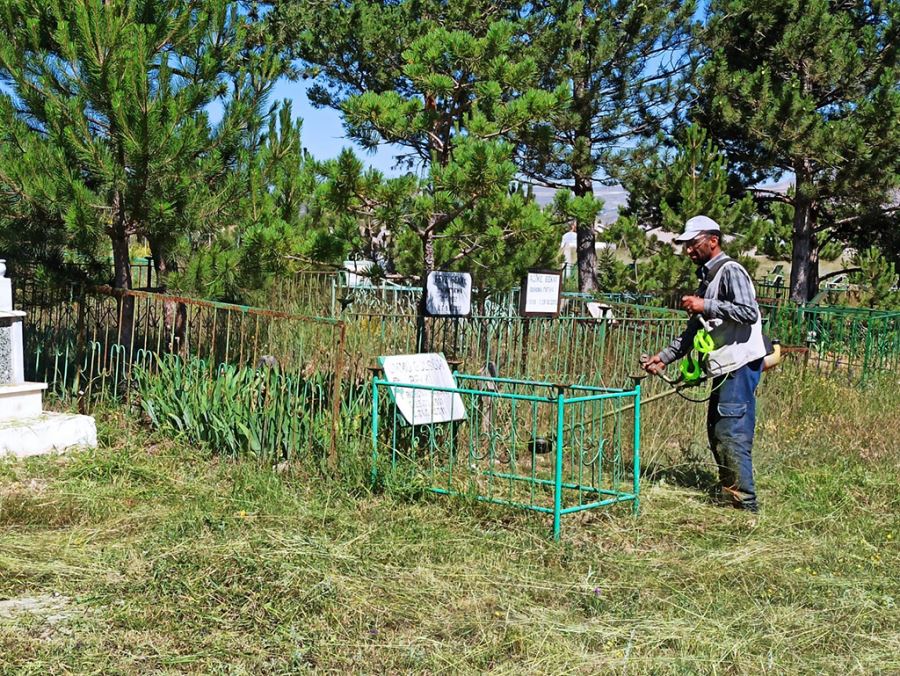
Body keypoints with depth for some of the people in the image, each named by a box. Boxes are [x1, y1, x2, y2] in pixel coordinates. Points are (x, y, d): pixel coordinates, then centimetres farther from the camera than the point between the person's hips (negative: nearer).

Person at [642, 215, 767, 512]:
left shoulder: (730, 271, -9)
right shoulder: (707, 278, 20)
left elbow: (749, 312, -23)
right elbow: (694, 331, 24)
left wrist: (706, 306, -20)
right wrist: (665, 357, 19)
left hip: (740, 364, -10)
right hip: (725, 366, 10)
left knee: (731, 432, -11)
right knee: (716, 430, 12)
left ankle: (744, 501, -6)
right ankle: (728, 492, 21)